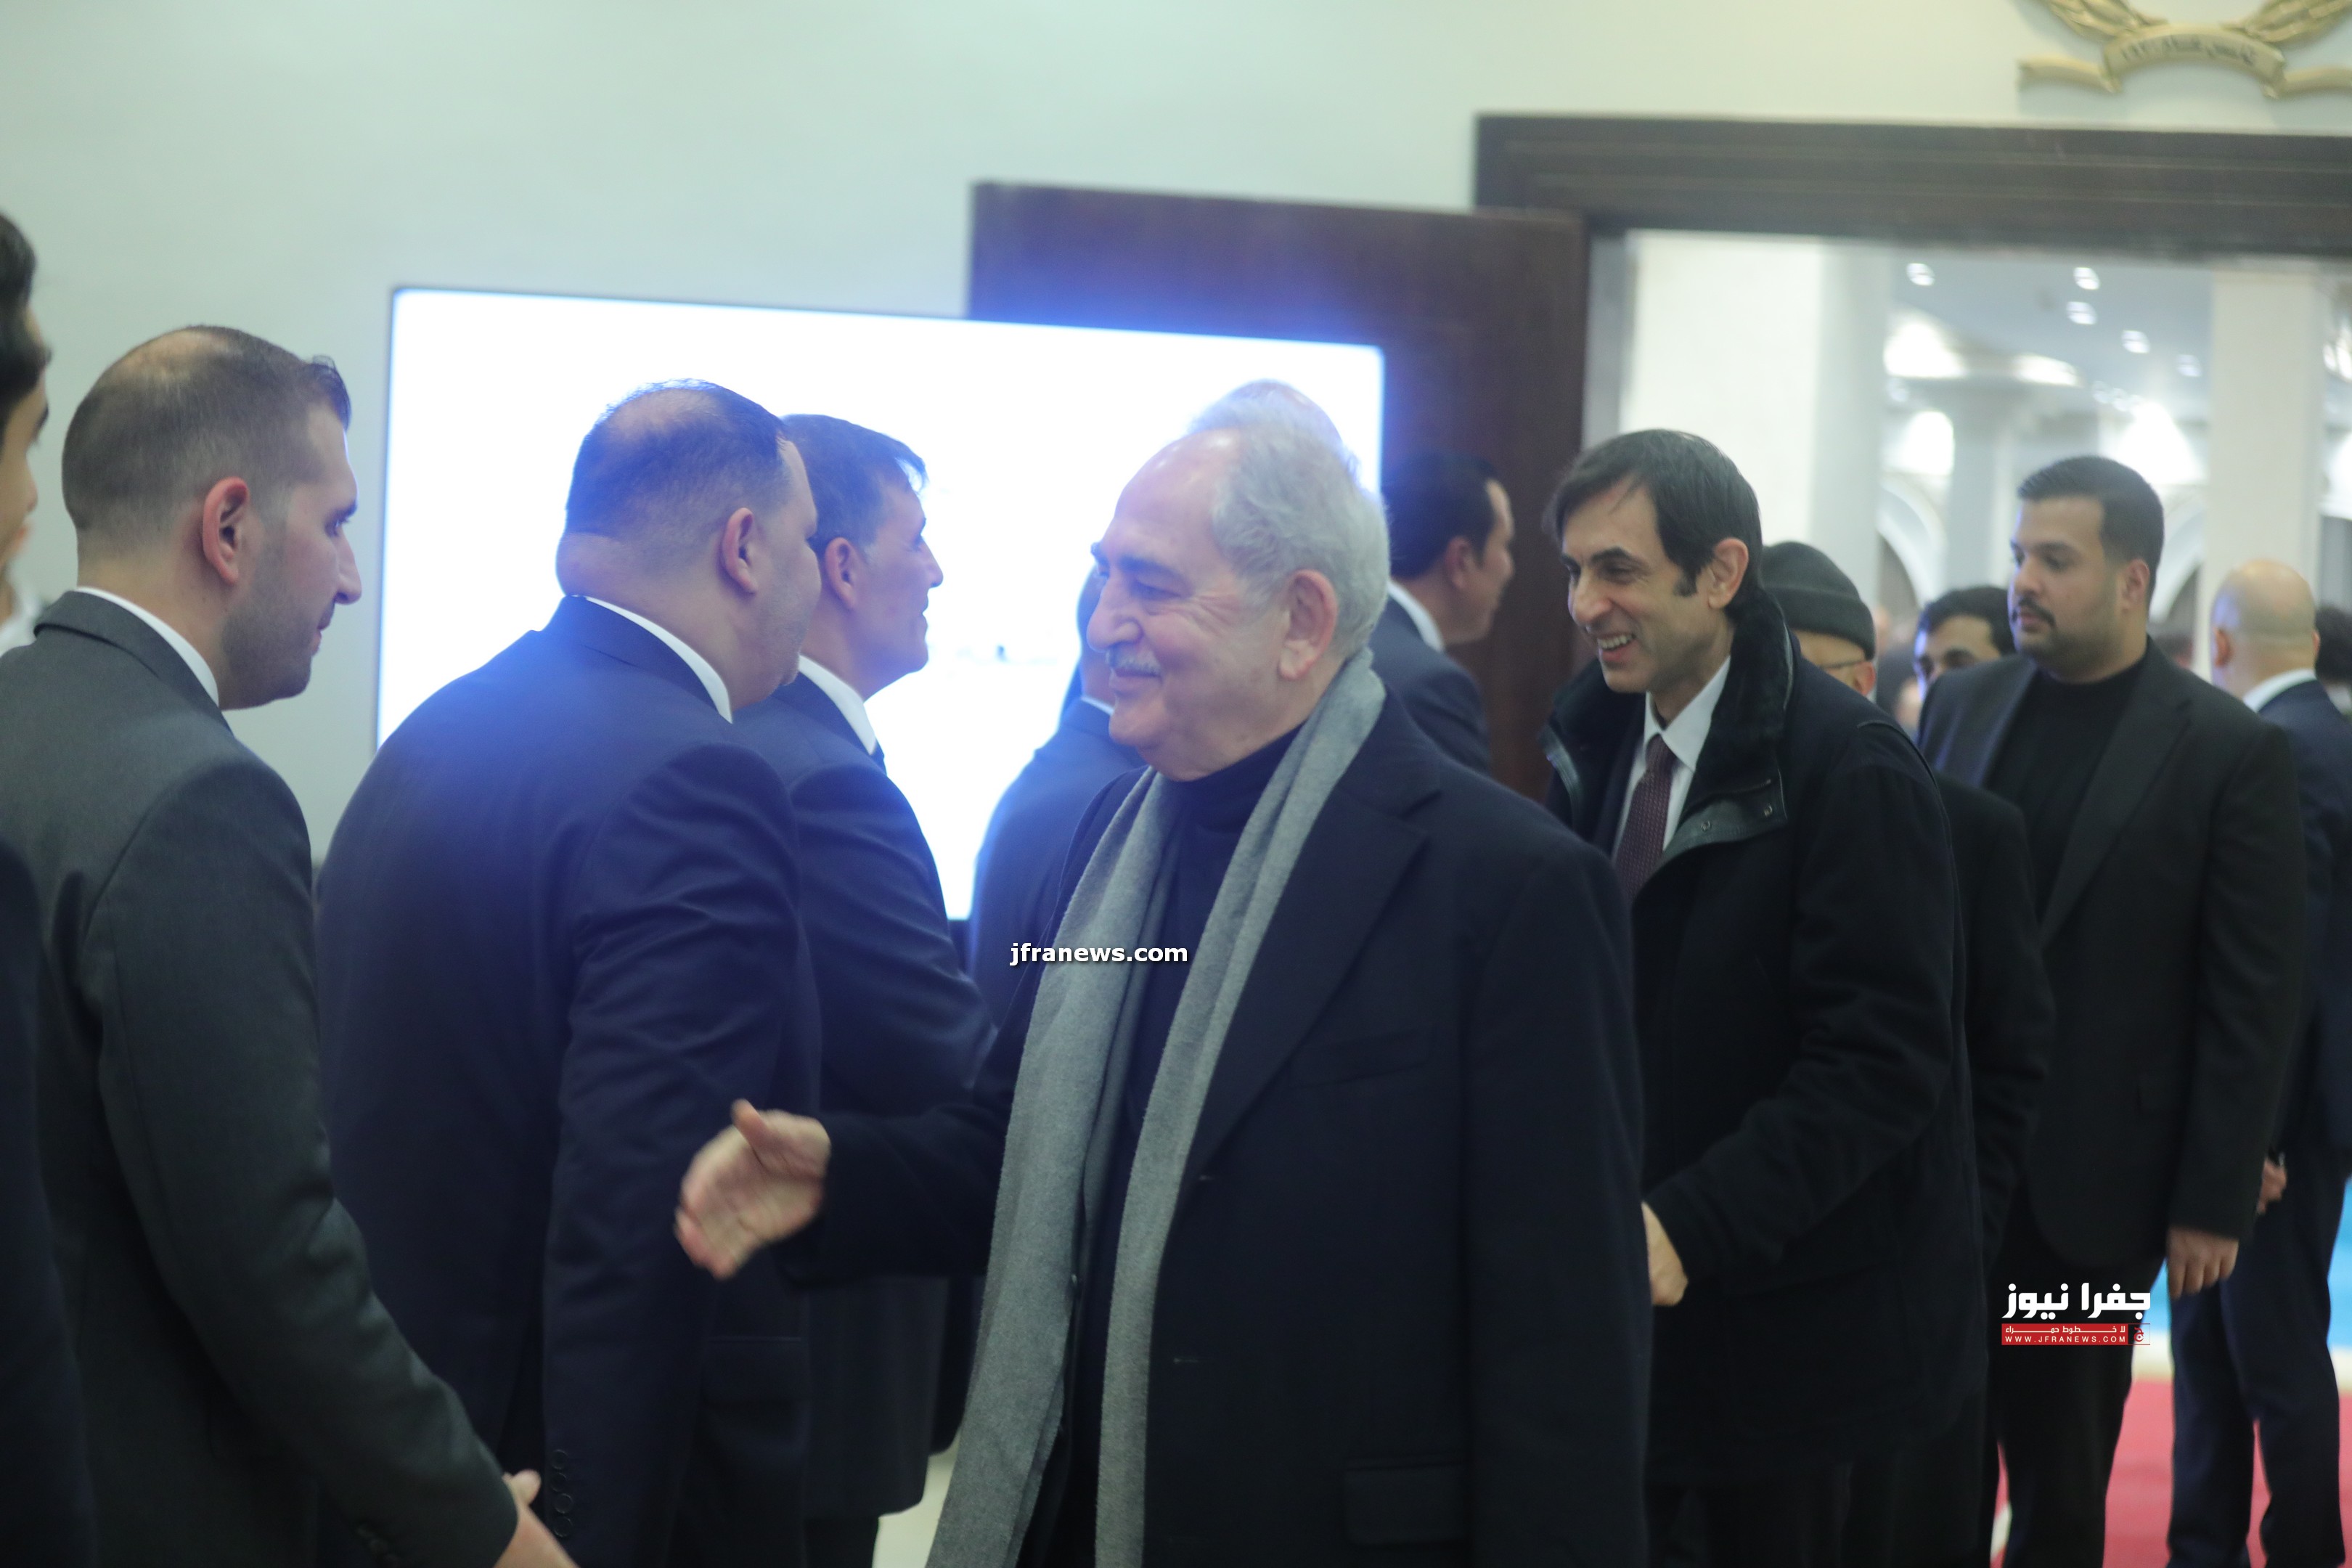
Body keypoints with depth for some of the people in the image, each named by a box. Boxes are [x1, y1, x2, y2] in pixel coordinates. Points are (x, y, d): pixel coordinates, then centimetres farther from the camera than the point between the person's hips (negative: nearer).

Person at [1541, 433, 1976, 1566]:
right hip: (1632, 1284, 5)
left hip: (1785, 1302, -5)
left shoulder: (1850, 768, -15)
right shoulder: (1595, 741, 5)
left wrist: (1694, 1225, -25)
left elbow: (1883, 1059, -19)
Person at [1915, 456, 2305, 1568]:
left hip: (2090, 1177, -3)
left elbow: (2254, 995, -6)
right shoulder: (1961, 706, 6)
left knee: (2062, 1476, 8)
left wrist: (2214, 1200, -8)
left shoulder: (2230, 751, -6)